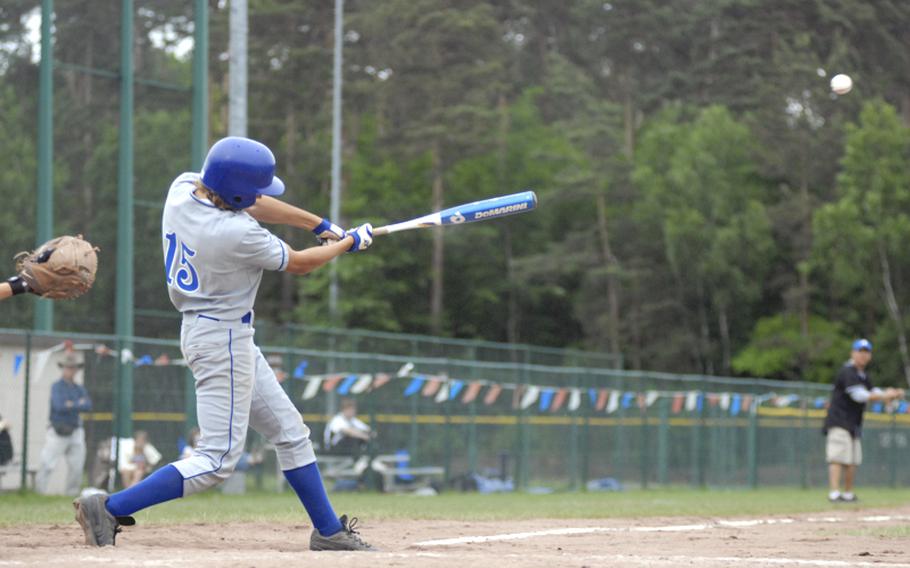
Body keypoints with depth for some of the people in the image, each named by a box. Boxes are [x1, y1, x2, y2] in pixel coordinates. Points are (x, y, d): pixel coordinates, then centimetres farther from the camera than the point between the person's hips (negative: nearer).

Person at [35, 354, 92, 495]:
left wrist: (72, 405, -13)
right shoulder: (57, 387, -3)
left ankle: (72, 493, 12)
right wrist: (79, 404, -8)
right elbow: (59, 406, -18)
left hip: (75, 432, 6)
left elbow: (88, 406, -2)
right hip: (58, 432, -6)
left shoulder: (80, 389, 14)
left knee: (77, 466, 5)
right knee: (47, 464, -10)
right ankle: (39, 492, -8)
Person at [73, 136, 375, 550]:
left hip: (200, 329, 10)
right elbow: (298, 263, -9)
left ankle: (329, 531, 24)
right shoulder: (239, 235, -27)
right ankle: (109, 508, -10)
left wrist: (320, 224, 14)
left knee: (290, 434, 16)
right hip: (223, 340, -10)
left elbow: (253, 204, 11)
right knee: (218, 459, -8)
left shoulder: (183, 188, -5)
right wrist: (348, 243, 9)